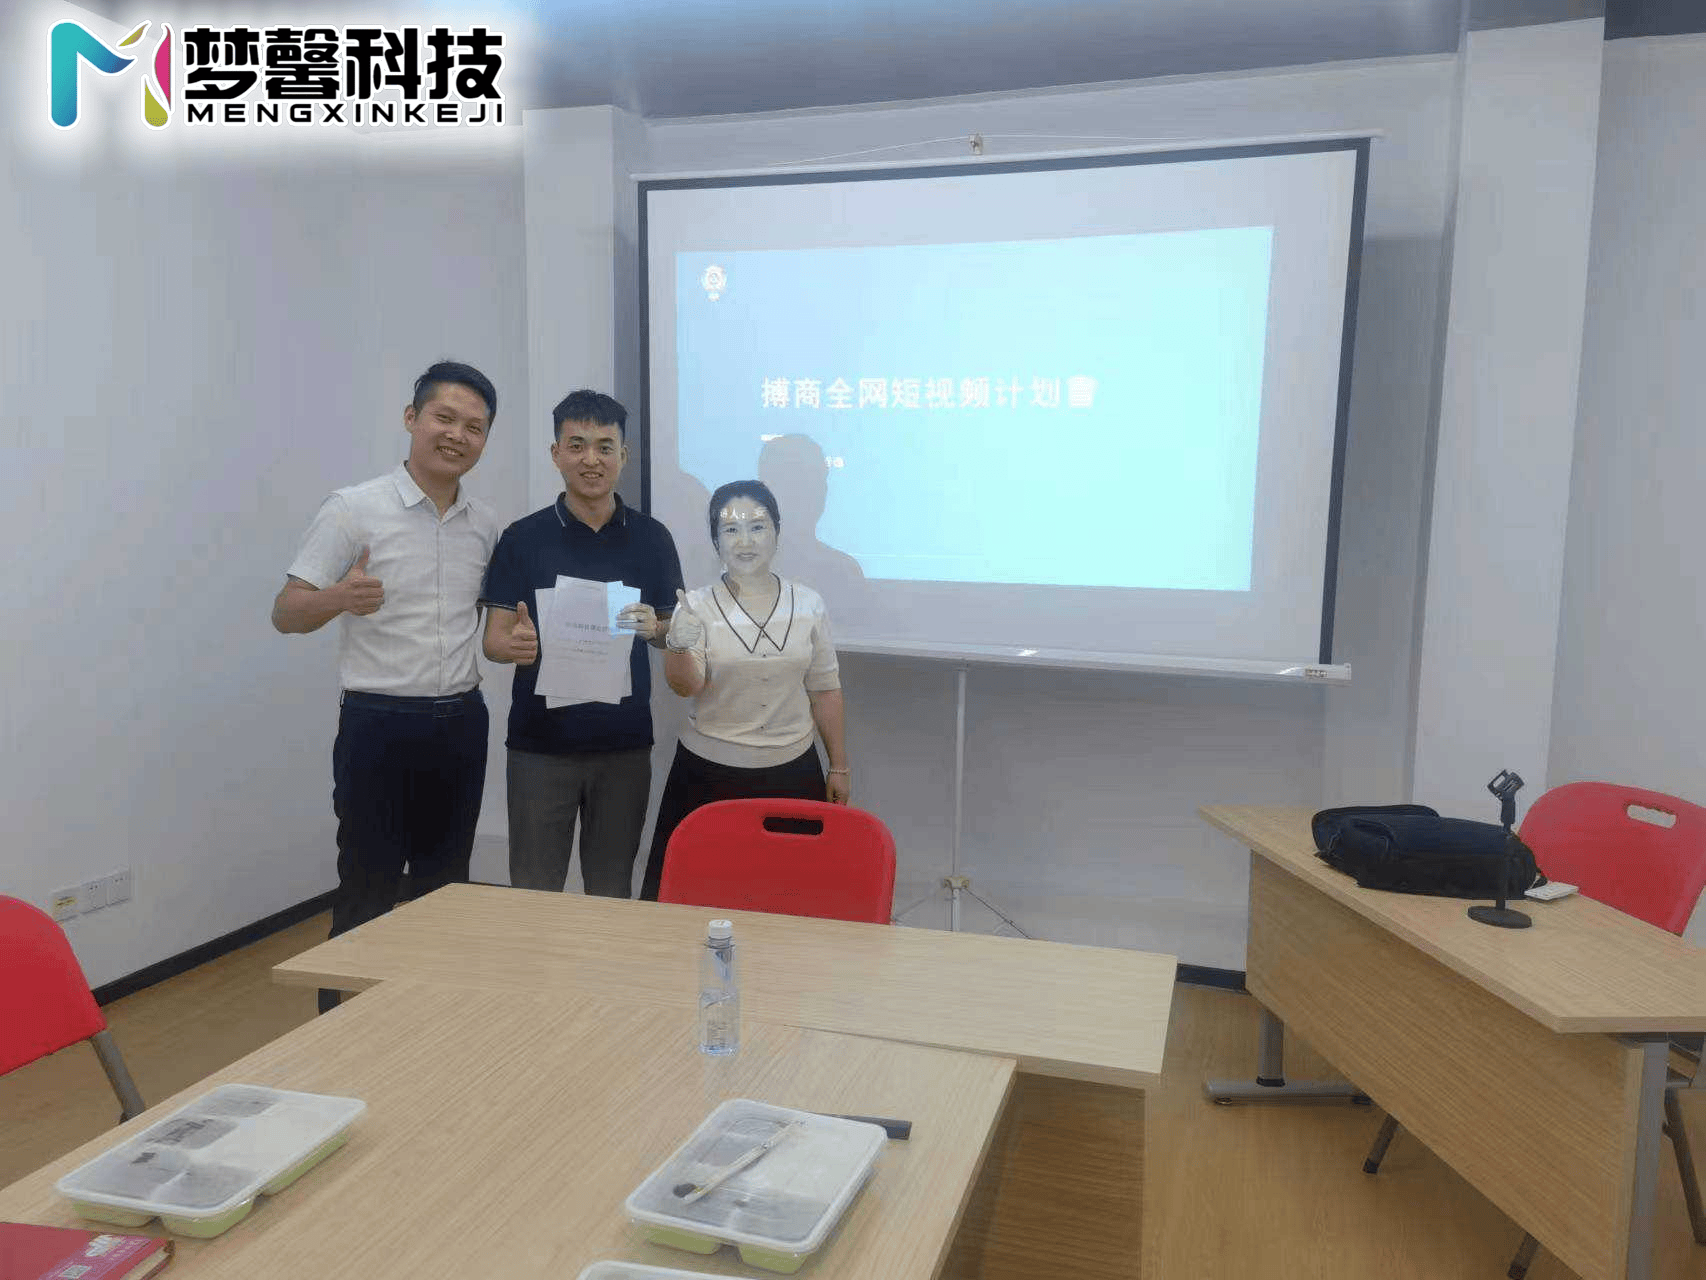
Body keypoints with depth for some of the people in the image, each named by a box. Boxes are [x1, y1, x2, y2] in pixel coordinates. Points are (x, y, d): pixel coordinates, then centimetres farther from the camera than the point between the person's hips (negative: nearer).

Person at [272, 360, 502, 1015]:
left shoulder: (485, 524, 8)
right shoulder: (354, 509, -7)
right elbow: (286, 612, -8)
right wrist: (339, 598, -30)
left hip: (462, 722, 5)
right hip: (379, 723, -5)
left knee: (443, 889, 14)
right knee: (366, 892, 1)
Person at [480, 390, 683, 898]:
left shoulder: (651, 538, 3)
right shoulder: (522, 538, 0)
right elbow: (493, 639, -1)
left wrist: (652, 628, -14)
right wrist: (515, 645, -24)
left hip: (623, 743, 1)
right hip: (540, 743, -1)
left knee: (612, 892, 12)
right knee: (534, 893, 6)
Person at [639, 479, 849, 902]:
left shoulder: (808, 603, 2)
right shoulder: (697, 606, -5)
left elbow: (825, 690, 7)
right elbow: (685, 686, -15)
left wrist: (840, 766, 9)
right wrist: (680, 646, -35)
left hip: (792, 771, 2)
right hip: (710, 772, -1)